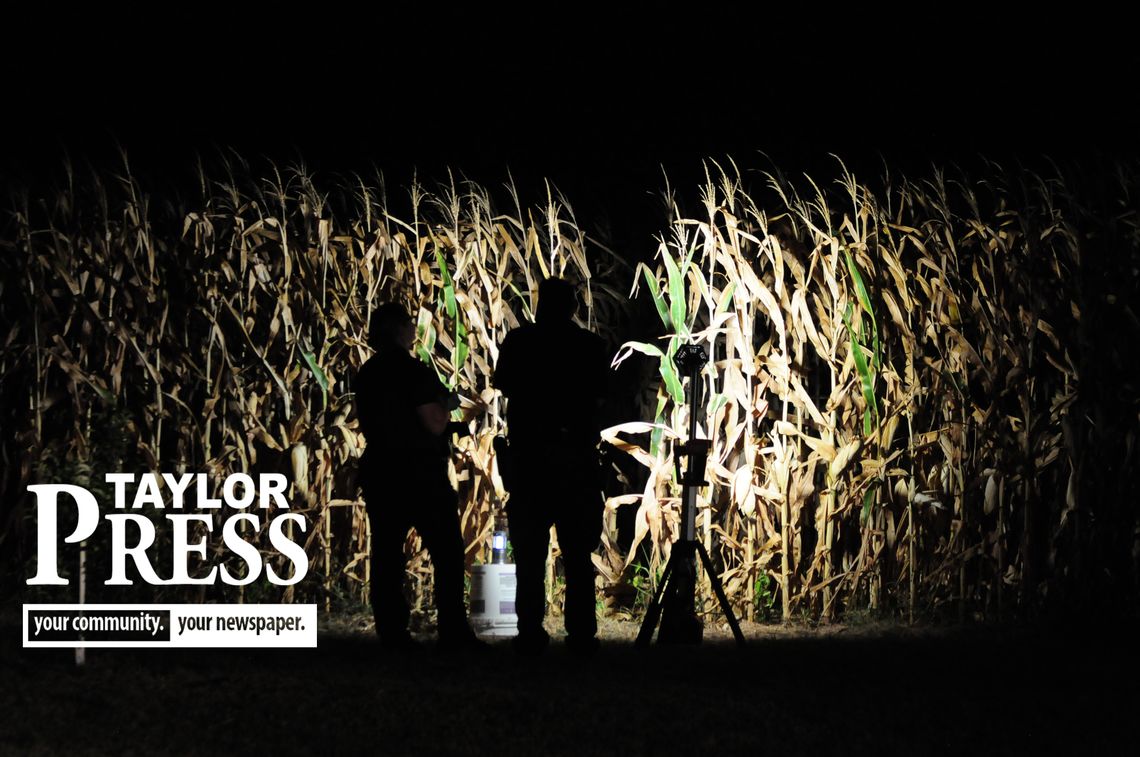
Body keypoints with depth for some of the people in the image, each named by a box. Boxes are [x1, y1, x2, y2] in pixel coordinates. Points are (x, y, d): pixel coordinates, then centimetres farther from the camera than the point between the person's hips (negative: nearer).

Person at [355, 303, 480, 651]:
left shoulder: (366, 374, 8)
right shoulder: (412, 371, -14)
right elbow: (435, 423, -16)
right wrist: (443, 403, 4)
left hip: (379, 471, 7)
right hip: (421, 472, -6)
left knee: (386, 554, 5)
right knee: (446, 553, 1)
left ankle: (391, 632, 3)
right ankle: (453, 631, -3)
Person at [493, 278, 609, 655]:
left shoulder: (518, 341, -2)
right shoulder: (590, 345, -1)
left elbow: (503, 386, 10)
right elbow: (599, 395, 8)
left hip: (527, 454, 0)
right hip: (577, 455, 0)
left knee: (529, 551, 4)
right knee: (578, 552, 5)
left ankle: (530, 634, -1)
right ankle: (581, 634, 1)